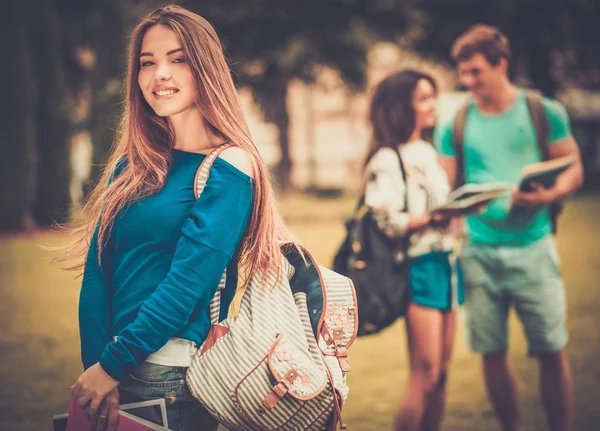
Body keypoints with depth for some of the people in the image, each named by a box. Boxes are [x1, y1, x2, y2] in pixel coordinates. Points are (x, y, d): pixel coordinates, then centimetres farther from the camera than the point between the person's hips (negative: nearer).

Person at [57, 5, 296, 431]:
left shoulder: (227, 168, -9)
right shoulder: (130, 167, 9)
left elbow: (189, 280, -16)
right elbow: (97, 275, 2)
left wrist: (112, 364, -16)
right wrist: (95, 365, -10)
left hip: (175, 379, -5)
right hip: (115, 373, 6)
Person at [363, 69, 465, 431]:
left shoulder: (429, 152, 16)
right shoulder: (387, 160, -8)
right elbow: (389, 224, -15)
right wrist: (437, 216, -24)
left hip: (446, 262, 8)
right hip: (418, 266, -8)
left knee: (441, 374, 7)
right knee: (426, 376, -11)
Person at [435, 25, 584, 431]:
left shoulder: (544, 112, 1)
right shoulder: (454, 125, 5)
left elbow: (574, 170, 3)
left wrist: (550, 194, -17)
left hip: (533, 248, -2)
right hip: (479, 252, 2)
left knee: (551, 350, -1)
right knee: (493, 353, 6)